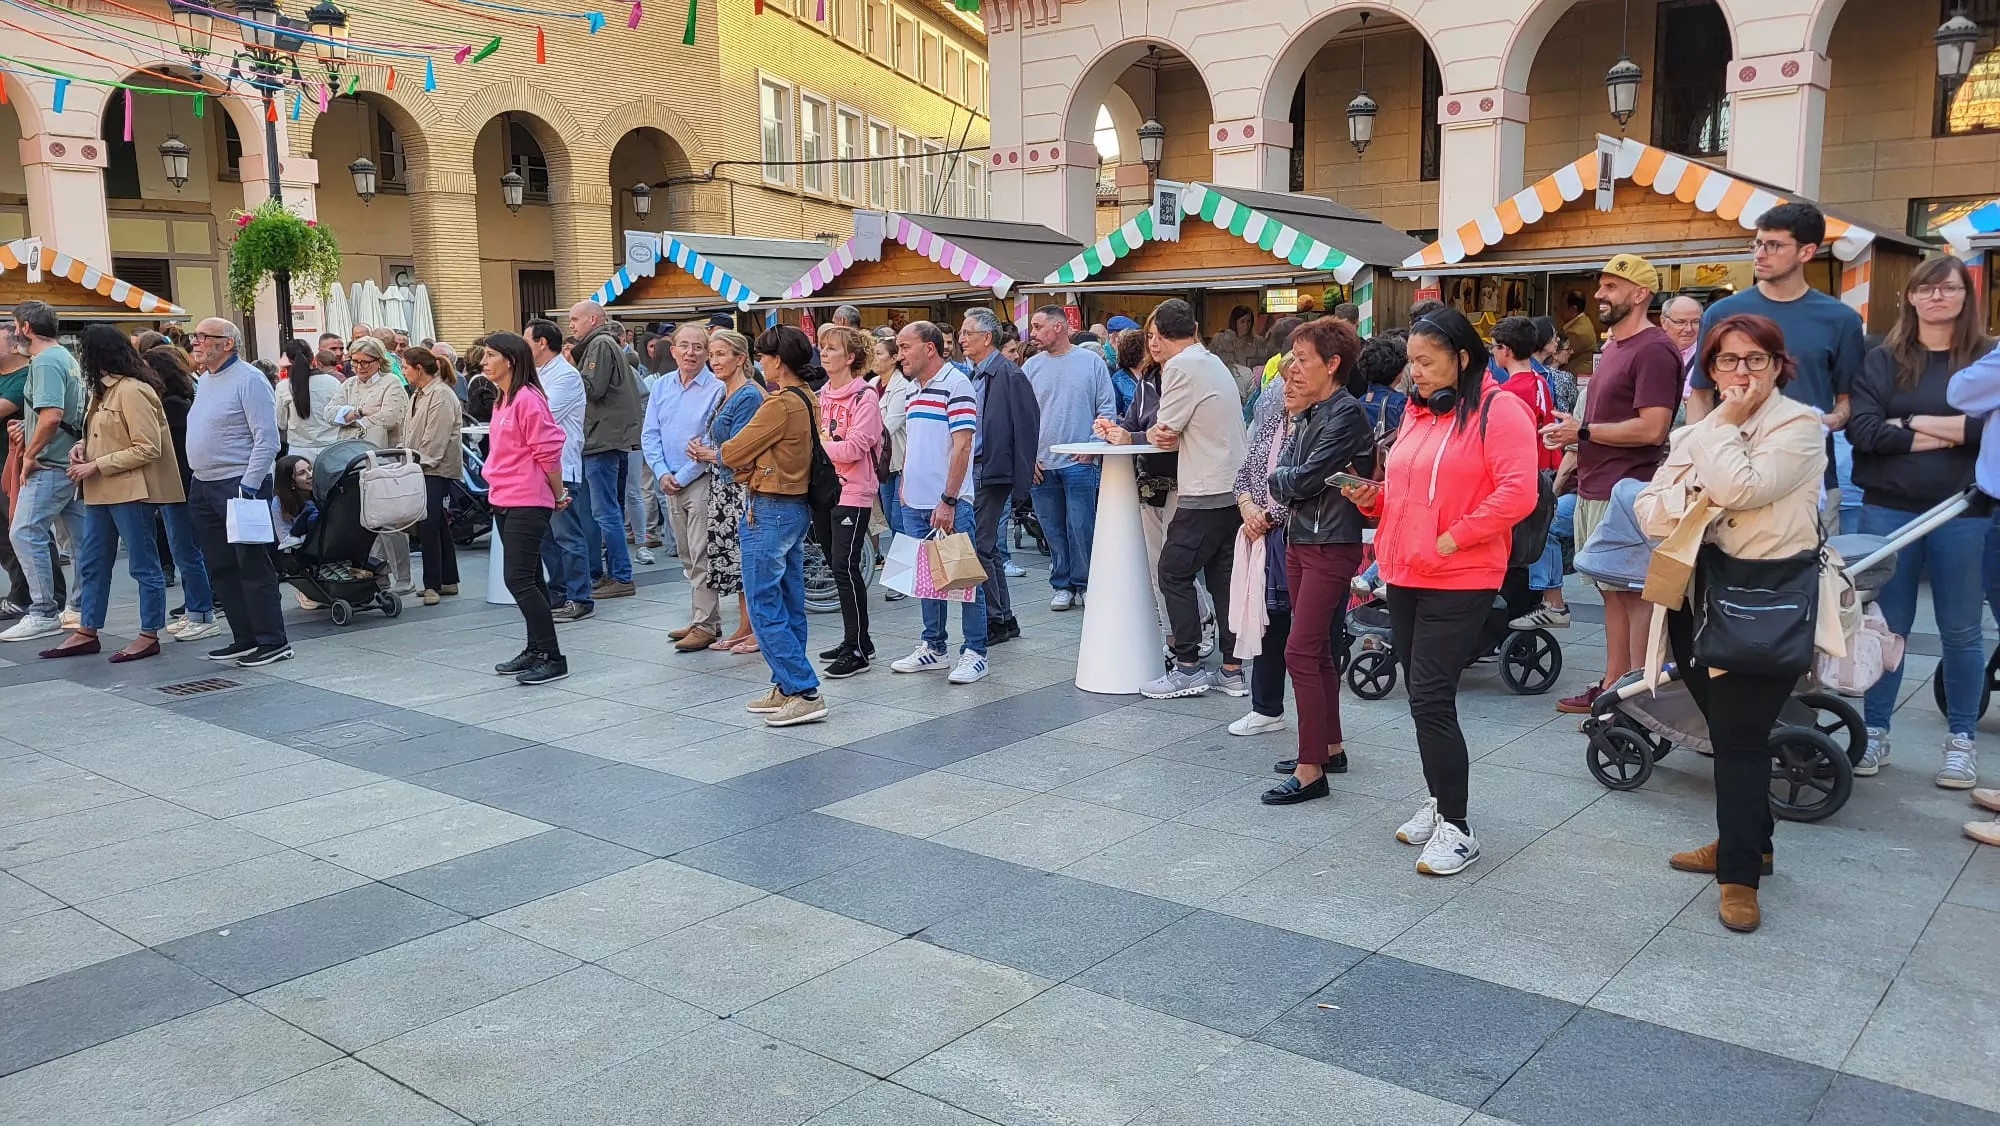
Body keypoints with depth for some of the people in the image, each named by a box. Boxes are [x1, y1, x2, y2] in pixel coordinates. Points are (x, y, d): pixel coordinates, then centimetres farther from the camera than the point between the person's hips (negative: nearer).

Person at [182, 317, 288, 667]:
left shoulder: (249, 380, -11)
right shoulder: (204, 381, 16)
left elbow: (267, 440, -17)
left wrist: (248, 487, -21)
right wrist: (198, 483, 17)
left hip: (239, 486, -9)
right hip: (204, 487, 9)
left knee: (253, 569, -6)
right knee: (221, 569, 11)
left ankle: (273, 643, -1)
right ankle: (244, 638, 19)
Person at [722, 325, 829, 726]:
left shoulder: (780, 404, -18)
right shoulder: (808, 400, 10)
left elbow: (734, 452, -10)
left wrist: (714, 453, 10)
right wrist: (749, 469, 2)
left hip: (772, 511, -10)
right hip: (798, 507, 10)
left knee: (765, 607, -4)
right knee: (789, 605, 13)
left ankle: (805, 693, -5)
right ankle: (787, 688, 20)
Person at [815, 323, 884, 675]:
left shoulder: (865, 397, -10)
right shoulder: (821, 395, 13)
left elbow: (854, 448, -19)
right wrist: (823, 443, -6)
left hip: (852, 494, -8)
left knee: (845, 568, -10)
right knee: (836, 567, 13)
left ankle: (857, 651, -3)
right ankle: (857, 640, 25)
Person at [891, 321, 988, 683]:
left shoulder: (955, 384, -10)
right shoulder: (914, 391, 15)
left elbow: (962, 446, -17)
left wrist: (948, 501, -21)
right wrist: (905, 489, 16)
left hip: (949, 505, -8)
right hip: (916, 504, 8)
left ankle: (975, 653, 6)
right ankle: (933, 647, 24)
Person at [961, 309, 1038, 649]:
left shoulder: (1009, 375, -10)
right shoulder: (974, 376, 15)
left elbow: (1027, 428, -13)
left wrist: (1022, 481, -16)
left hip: (991, 474, -9)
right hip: (972, 472, 9)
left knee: (978, 546, -8)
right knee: (987, 547, 12)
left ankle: (994, 621, 2)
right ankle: (1004, 620, 21)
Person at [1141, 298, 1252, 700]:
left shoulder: (1181, 367, -12)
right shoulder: (1214, 362, 16)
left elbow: (1165, 435, -9)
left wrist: (1151, 434, 12)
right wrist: (1166, 433, -2)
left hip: (1206, 494, -9)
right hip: (1235, 488, 9)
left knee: (1174, 574, 0)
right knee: (1223, 576, 11)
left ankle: (1187, 668, 2)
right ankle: (1232, 670, 13)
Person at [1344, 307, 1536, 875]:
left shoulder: (1498, 410, -9)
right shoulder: (1417, 412, 14)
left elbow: (1517, 493, -19)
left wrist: (1450, 540, -19)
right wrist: (1373, 498, 3)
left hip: (1460, 581, -7)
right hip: (1404, 577, 7)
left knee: (1431, 699, -9)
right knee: (1422, 696, 13)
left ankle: (1456, 828, 2)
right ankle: (1438, 802, 29)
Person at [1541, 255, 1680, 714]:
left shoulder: (1653, 350, -14)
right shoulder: (1613, 345, 17)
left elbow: (1651, 428, -22)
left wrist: (1584, 431, -15)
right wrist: (1573, 429, 8)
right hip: (1595, 488, 10)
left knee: (1635, 594, -4)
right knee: (1613, 590, 14)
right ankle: (1612, 685, 23)